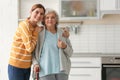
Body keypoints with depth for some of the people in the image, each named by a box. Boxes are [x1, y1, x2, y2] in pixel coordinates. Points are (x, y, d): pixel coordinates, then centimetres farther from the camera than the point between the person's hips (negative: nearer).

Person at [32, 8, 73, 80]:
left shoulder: (62, 33, 12)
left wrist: (64, 46, -5)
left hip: (61, 69, 2)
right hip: (46, 70, -2)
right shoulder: (39, 34, 5)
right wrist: (36, 64, -9)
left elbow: (70, 53, 15)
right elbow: (34, 52, 7)